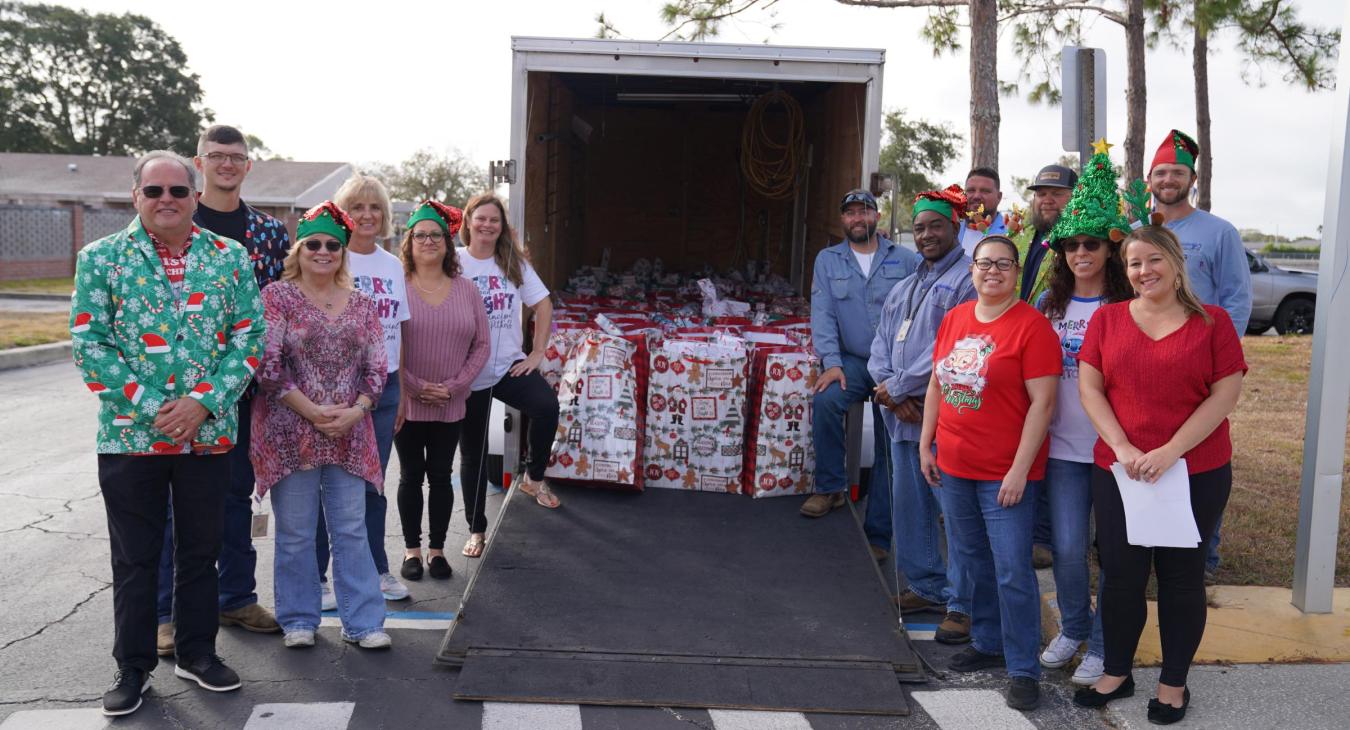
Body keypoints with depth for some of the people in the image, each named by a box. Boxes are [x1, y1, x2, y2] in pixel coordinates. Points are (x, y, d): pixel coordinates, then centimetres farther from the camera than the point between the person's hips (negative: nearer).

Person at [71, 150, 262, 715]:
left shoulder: (230, 258, 2)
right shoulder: (102, 259, -1)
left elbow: (249, 335, -1)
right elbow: (88, 342, -6)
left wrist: (203, 402, -13)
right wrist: (149, 408, -15)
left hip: (209, 432, 1)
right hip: (130, 433, -1)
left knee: (201, 548, 12)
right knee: (135, 556, 8)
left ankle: (197, 652, 29)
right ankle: (133, 666, 23)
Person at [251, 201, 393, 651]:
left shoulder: (361, 305, 10)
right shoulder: (277, 297, -3)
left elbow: (376, 368, 8)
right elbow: (267, 365, -10)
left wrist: (355, 411, -9)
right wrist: (312, 411, -14)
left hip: (349, 435, 3)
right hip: (290, 432, -3)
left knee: (351, 530, 6)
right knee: (295, 533, 6)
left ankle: (362, 622, 13)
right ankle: (298, 620, 20)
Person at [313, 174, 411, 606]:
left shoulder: (393, 266, 11)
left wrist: (400, 389, 14)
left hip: (383, 385, 5)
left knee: (372, 482, 12)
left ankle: (376, 570, 23)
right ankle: (315, 576, 10)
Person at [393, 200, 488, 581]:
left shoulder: (467, 290, 4)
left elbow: (481, 345, 4)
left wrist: (454, 385, -7)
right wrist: (415, 386, -12)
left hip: (450, 404, 2)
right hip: (407, 402, -2)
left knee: (441, 477, 10)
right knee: (411, 475, 9)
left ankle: (437, 548, 22)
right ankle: (412, 549, 20)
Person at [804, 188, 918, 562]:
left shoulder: (905, 260, 3)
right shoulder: (828, 260, 7)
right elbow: (822, 314, -2)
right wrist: (831, 362, -15)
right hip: (852, 360, 1)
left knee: (890, 449, -3)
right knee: (825, 400, -29)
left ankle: (877, 534, 6)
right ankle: (831, 486, -11)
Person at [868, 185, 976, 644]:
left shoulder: (969, 279, -6)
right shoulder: (903, 289, 21)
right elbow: (881, 346, 14)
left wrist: (898, 387, -13)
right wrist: (891, 391, -5)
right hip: (904, 417, 8)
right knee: (908, 506, 15)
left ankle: (962, 604, 2)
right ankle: (926, 586, 29)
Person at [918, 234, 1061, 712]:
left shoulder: (1031, 326, -12)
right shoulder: (953, 319, 7)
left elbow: (1042, 403, -15)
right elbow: (936, 386, 15)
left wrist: (1019, 470, -18)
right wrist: (926, 446, 12)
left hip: (1005, 473, -6)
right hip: (953, 467, 6)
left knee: (1012, 571, -3)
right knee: (974, 561, 17)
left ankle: (1023, 669, 9)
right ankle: (987, 643, 34)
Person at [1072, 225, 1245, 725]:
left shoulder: (1212, 322, -1)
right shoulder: (1107, 319, 5)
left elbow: (1226, 394, -7)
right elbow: (1090, 388, 0)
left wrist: (1170, 451, -16)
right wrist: (1123, 448, -12)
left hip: (1197, 472, -1)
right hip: (1119, 471, 2)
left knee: (1181, 576, 9)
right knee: (1121, 574, 8)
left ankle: (1174, 683, 24)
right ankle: (1116, 673, 26)